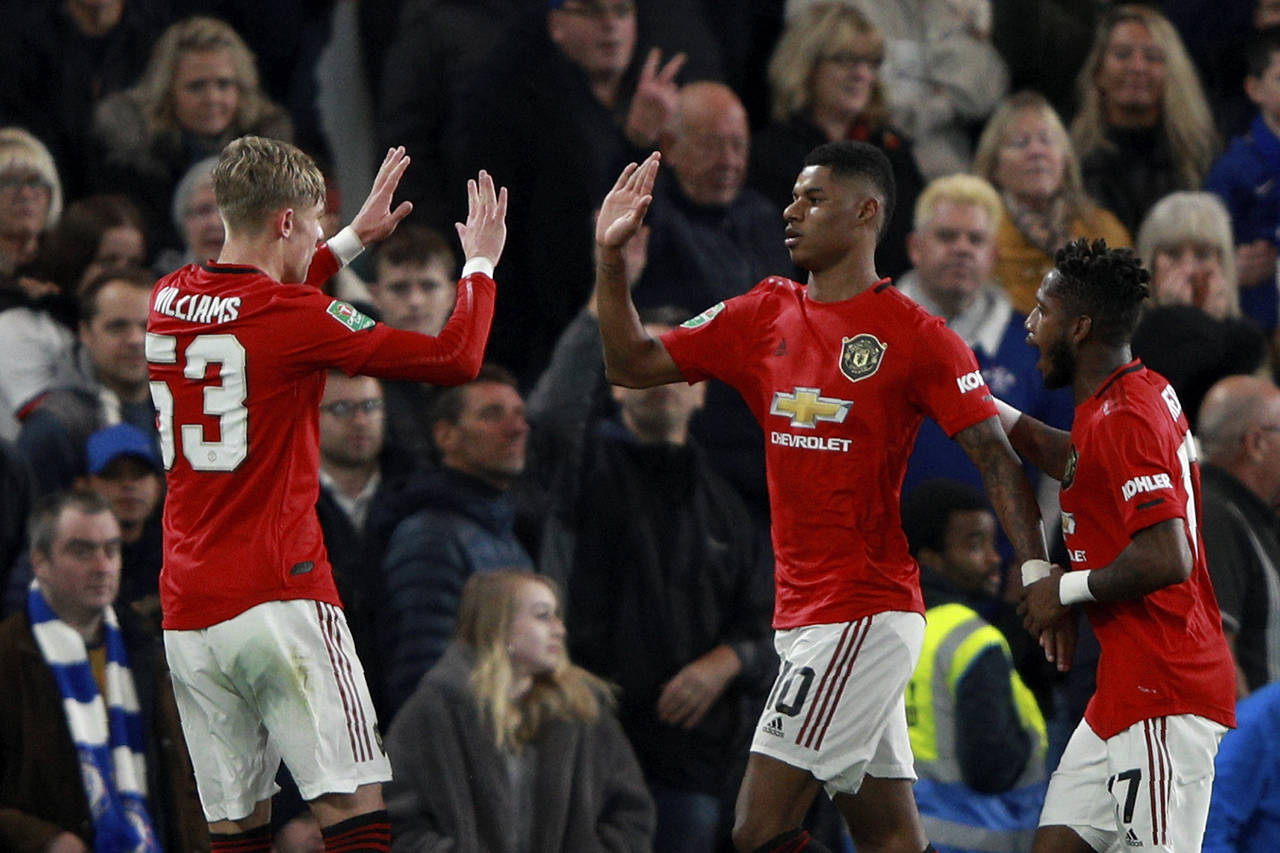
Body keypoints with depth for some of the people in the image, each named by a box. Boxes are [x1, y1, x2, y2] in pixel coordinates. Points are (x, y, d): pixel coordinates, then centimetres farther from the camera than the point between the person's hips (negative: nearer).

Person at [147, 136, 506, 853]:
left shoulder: (168, 301, 10)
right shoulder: (295, 317, -9)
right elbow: (458, 359, -4)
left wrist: (353, 240, 39)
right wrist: (480, 264, 13)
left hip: (187, 614, 7)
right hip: (281, 600, -7)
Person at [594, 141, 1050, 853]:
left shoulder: (915, 336, -8)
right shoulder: (764, 315, 11)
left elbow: (996, 457, -8)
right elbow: (633, 364, 15)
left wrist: (1040, 576, -17)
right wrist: (611, 256, 3)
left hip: (865, 616, -7)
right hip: (801, 612, 7)